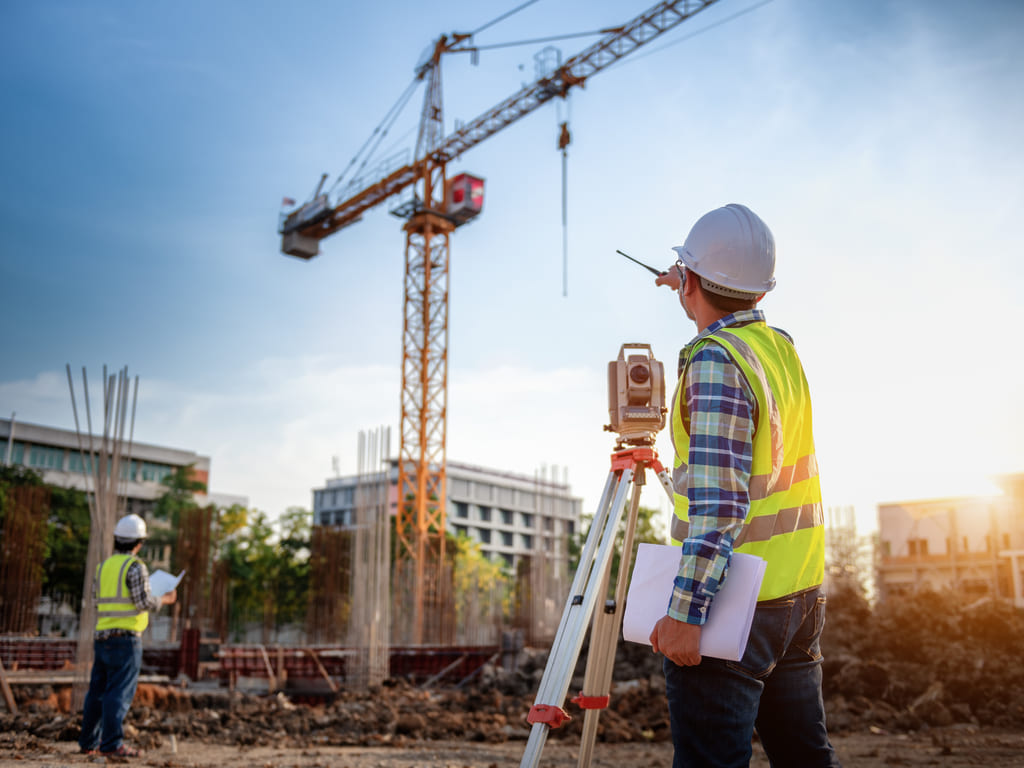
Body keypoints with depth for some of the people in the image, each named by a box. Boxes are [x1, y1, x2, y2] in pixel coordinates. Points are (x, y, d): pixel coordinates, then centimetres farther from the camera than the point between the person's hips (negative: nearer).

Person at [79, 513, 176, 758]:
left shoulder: (104, 565, 13)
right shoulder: (135, 566, -9)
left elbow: (99, 599, 16)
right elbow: (144, 601, -14)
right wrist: (165, 600, 4)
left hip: (102, 637, 7)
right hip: (126, 637, -7)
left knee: (98, 690, 12)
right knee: (120, 692, -6)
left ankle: (89, 742, 17)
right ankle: (112, 744, -8)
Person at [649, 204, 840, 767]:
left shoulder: (714, 361, -17)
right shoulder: (781, 344, 8)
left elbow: (719, 502, -24)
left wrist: (685, 612, -25)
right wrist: (697, 294, 47)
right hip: (801, 591, 9)